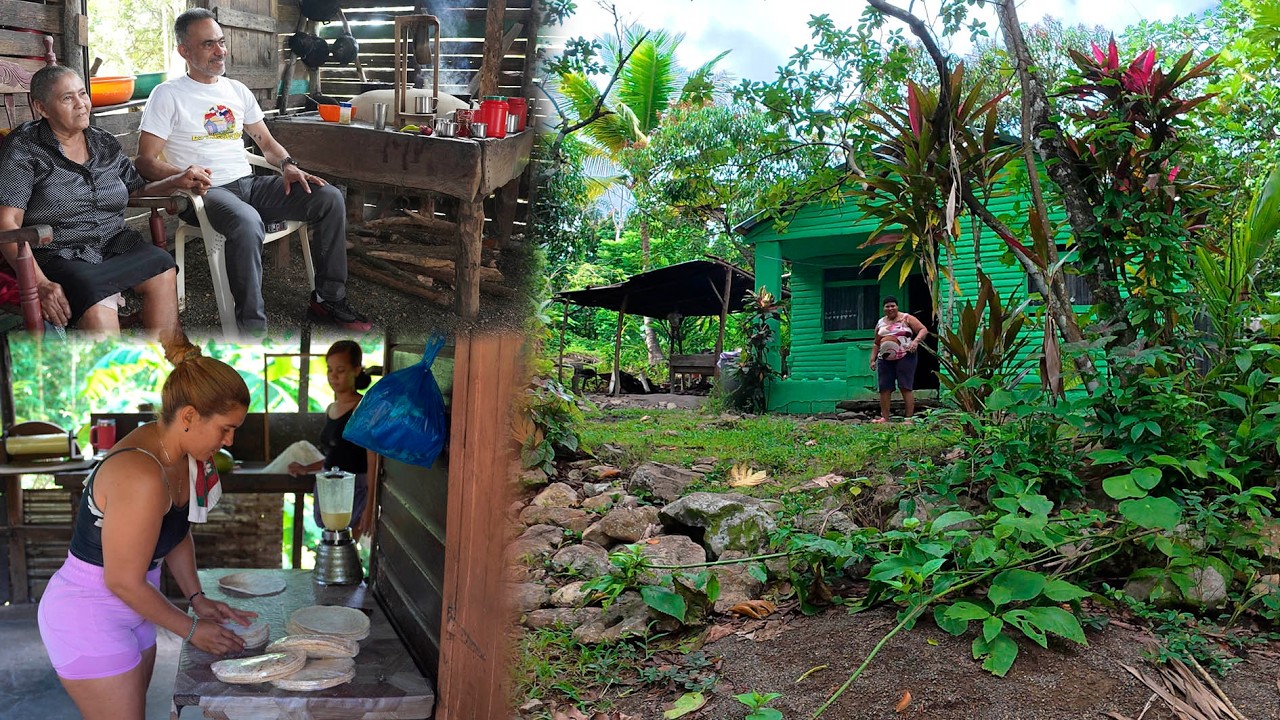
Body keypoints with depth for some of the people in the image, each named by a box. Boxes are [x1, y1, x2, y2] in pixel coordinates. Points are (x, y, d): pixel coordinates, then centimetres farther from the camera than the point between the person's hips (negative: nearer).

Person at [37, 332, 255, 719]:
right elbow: (123, 581, -24)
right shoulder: (141, 475, -31)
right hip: (88, 618, -9)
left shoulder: (181, 455, -4)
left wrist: (197, 599, 4)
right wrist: (192, 629, -13)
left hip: (126, 612, 9)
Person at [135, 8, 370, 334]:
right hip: (206, 193, -6)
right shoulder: (168, 95, 0)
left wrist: (288, 165, -1)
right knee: (247, 222, -41)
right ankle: (251, 329, -34)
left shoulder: (237, 90, 18)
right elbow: (146, 161, -5)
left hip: (249, 184, 6)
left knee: (330, 198, -10)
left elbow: (266, 142, 22)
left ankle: (328, 298, -3)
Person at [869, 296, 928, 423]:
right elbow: (876, 344, 23)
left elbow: (923, 330, -2)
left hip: (905, 357, -4)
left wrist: (916, 341, -19)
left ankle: (909, 418, -8)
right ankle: (884, 417, 6)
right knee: (884, 388, 0)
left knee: (905, 387, -9)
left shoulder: (906, 319, 4)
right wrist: (873, 359, 14)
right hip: (885, 359, 4)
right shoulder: (880, 323, 16)